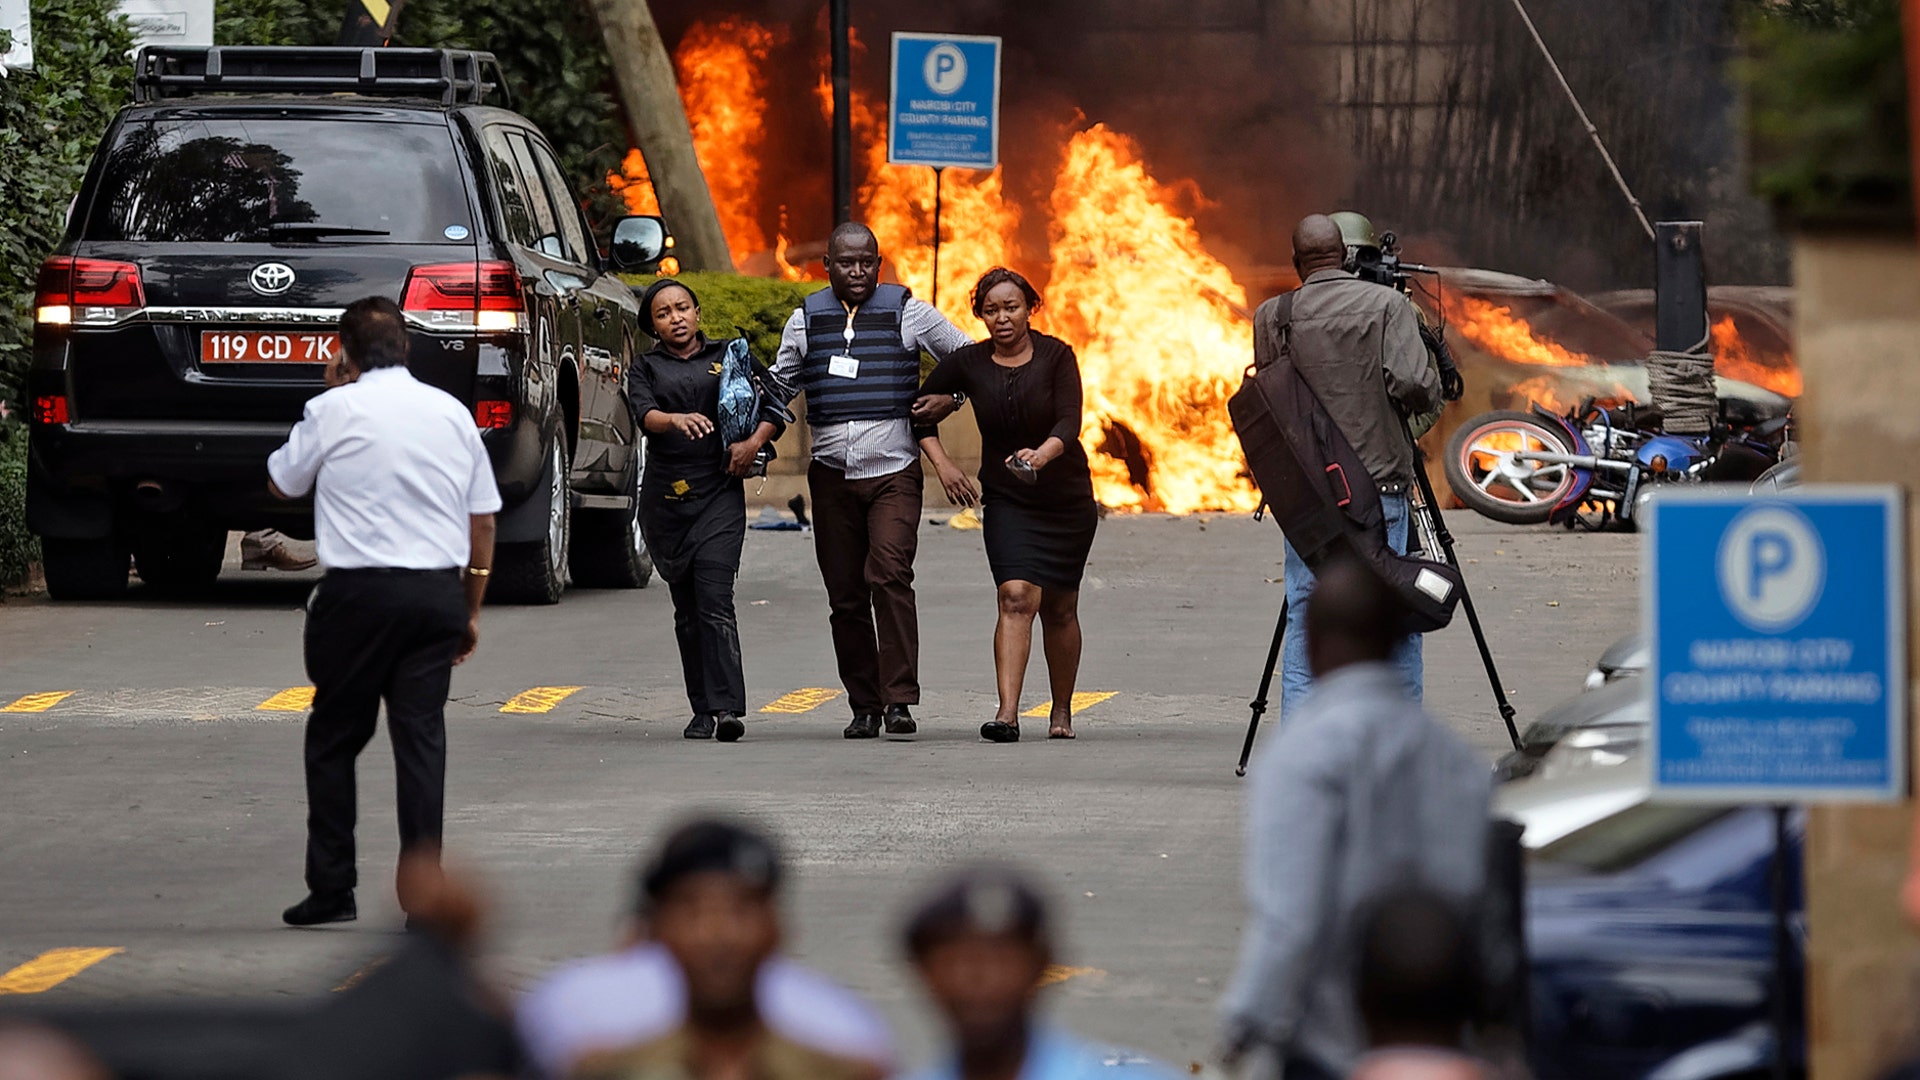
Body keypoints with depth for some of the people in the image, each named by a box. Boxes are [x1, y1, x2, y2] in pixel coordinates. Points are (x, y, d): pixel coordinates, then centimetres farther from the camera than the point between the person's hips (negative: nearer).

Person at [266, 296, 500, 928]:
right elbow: (483, 520, 13)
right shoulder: (452, 414, 9)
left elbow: (284, 484, 13)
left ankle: (331, 889, 6)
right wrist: (471, 610, 20)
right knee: (421, 735, 3)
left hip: (360, 591, -3)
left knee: (334, 738, 8)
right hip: (439, 590, 3)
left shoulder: (334, 411, -4)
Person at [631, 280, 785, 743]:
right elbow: (645, 414, -11)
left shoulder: (728, 358, 10)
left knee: (715, 601, -14)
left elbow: (774, 407, 10)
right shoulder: (647, 369, 9)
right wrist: (676, 419, -33)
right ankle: (703, 709, 13)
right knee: (687, 609, 6)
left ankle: (726, 709, -21)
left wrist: (754, 442, -9)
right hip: (665, 498, 2)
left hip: (719, 496, -2)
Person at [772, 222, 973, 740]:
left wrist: (949, 400, -3)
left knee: (889, 574, -21)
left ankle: (900, 699, -24)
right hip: (832, 475, 3)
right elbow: (778, 385, 22)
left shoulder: (907, 313, 5)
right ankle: (864, 705, 12)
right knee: (845, 595, 3)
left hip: (894, 470, -3)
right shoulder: (807, 319, 12)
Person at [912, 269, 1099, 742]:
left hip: (1067, 497, 0)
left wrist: (1041, 455, -40)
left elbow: (1069, 423, -20)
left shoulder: (1056, 356, -9)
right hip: (1007, 502, 0)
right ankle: (1007, 714, -27)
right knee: (1016, 597, -19)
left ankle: (1062, 712, 28)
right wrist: (942, 464, -6)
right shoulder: (968, 364, -5)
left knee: (1059, 609, 10)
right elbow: (921, 410, 7)